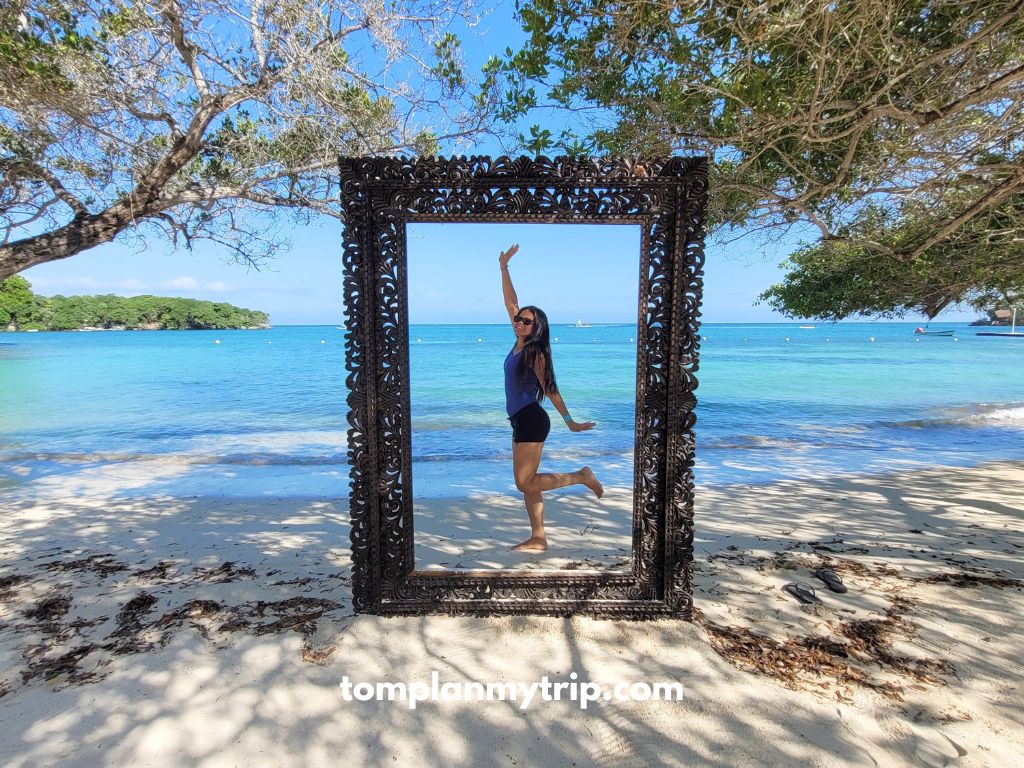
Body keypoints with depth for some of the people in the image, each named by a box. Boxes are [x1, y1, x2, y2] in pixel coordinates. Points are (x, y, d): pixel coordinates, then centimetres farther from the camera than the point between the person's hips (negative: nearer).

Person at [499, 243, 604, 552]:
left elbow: (550, 389, -10)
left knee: (526, 483, -6)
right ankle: (537, 539, 16)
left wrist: (569, 421, -9)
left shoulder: (535, 353, -10)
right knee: (527, 483, 9)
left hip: (531, 421, -8)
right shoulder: (519, 343, 10)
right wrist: (504, 267, 10)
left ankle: (581, 477, 5)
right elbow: (510, 301, 13)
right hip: (521, 421, 8)